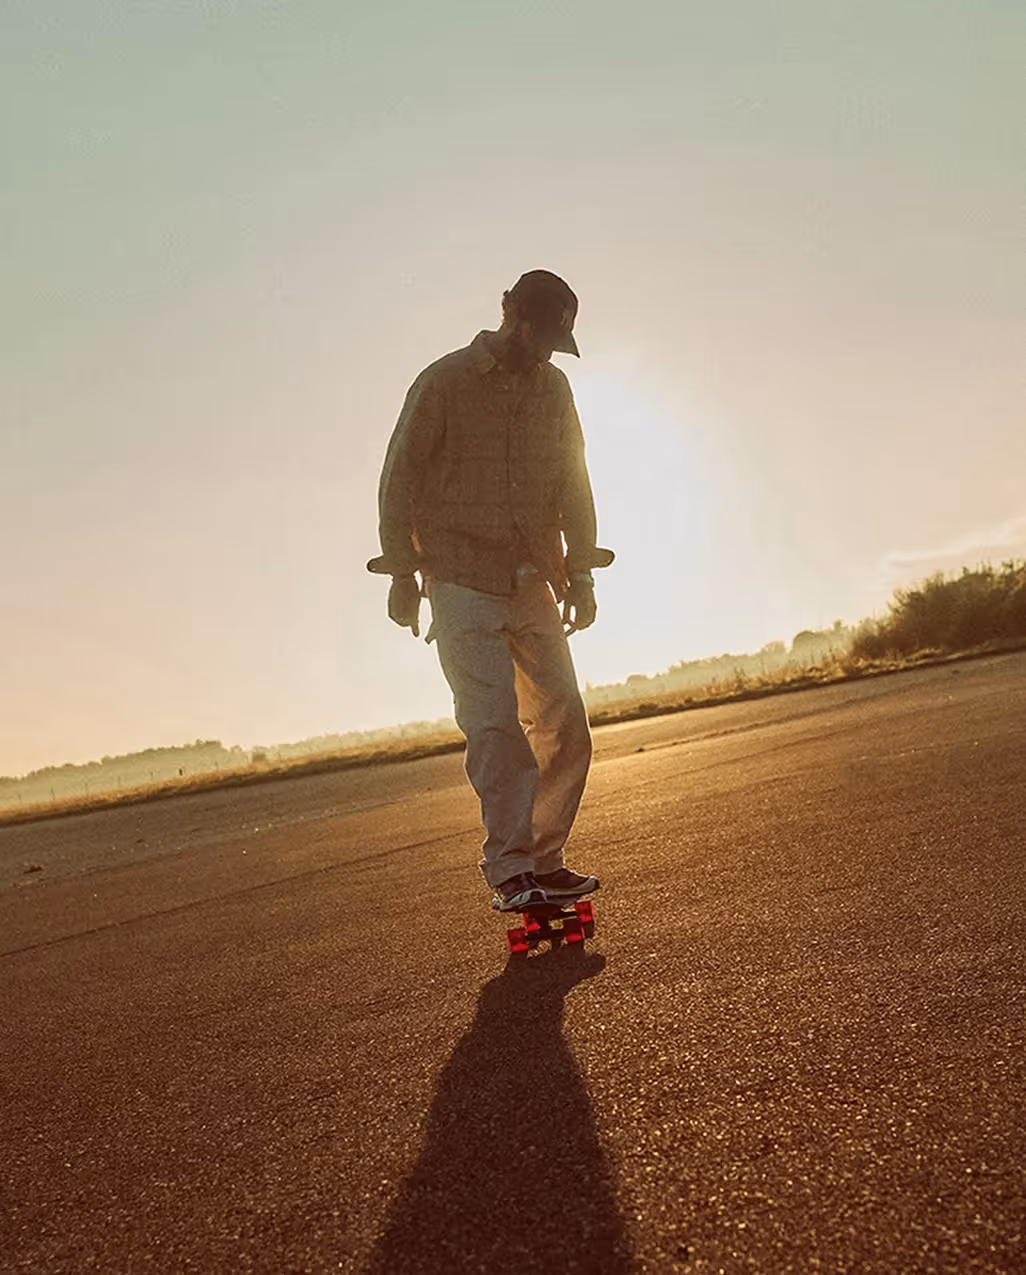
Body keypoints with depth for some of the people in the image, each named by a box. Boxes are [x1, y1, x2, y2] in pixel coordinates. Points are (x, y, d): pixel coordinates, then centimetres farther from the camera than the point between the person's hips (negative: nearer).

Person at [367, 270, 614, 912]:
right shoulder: (445, 382, -2)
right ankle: (509, 871, -3)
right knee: (497, 724, -13)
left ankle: (543, 861, 14)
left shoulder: (553, 388, 14)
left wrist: (581, 573, 13)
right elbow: (400, 480, -1)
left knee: (565, 724, 2)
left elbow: (574, 485, 18)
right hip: (462, 583, -5)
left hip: (532, 583, 6)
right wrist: (402, 573, -6)